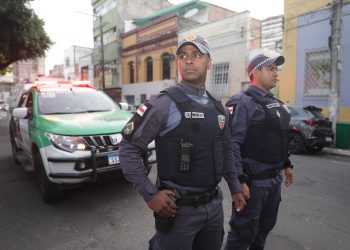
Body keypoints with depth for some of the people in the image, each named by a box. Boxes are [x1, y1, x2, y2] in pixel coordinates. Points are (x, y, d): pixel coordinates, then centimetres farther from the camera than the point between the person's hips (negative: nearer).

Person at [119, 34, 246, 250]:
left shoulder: (219, 108, 6)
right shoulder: (164, 104, -15)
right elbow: (129, 148, -14)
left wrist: (235, 188, 15)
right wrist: (150, 194, -16)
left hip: (214, 205, 6)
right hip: (178, 208, -6)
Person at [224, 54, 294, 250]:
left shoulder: (275, 103, 12)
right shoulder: (242, 102, -16)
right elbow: (232, 144, -23)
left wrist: (286, 164, 21)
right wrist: (239, 180, -25)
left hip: (275, 178, 9)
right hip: (253, 180, -8)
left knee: (266, 226, 23)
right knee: (244, 232, 5)